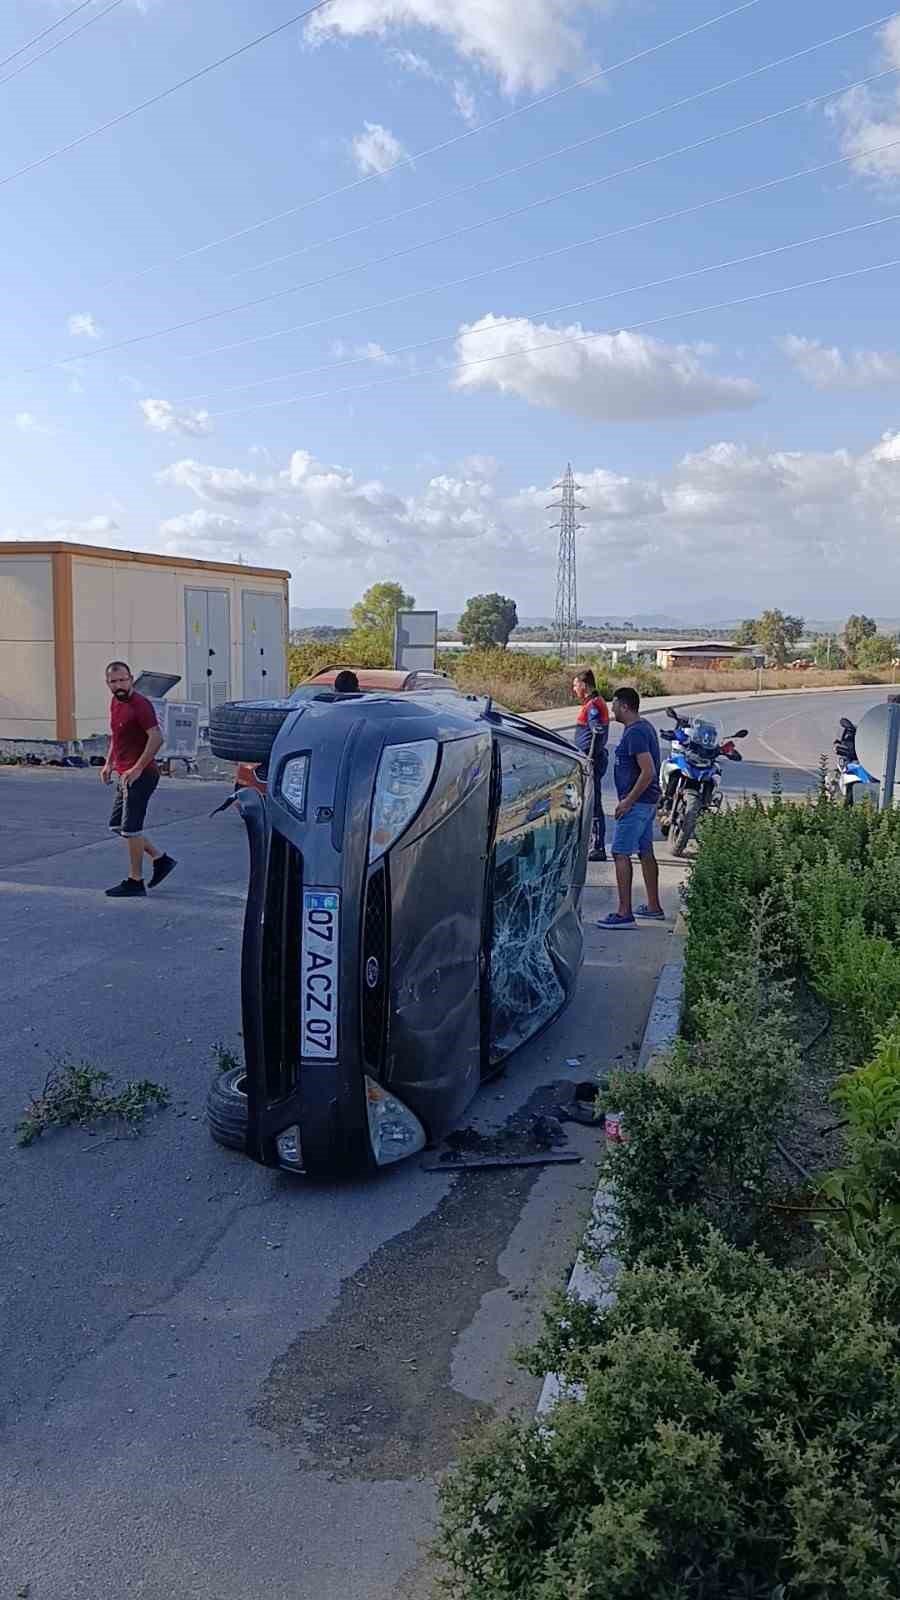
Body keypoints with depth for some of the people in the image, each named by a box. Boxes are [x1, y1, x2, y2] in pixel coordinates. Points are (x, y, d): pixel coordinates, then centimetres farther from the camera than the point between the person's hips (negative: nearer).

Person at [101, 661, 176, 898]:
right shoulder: (115, 703, 12)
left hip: (139, 775, -10)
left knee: (131, 829, -4)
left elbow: (156, 738, -23)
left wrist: (137, 769, -23)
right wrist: (109, 763, 15)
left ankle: (135, 882, 8)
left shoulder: (140, 705, -16)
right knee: (117, 825, 14)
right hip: (124, 774, 10)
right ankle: (161, 859, 23)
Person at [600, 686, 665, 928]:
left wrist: (628, 801, -22)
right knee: (645, 852, 16)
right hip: (648, 801, 11)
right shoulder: (644, 727, 14)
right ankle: (654, 907, 25)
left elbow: (648, 771, -27)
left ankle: (624, 913, -9)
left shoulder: (635, 733, -19)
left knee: (621, 853, -9)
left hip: (636, 803, -11)